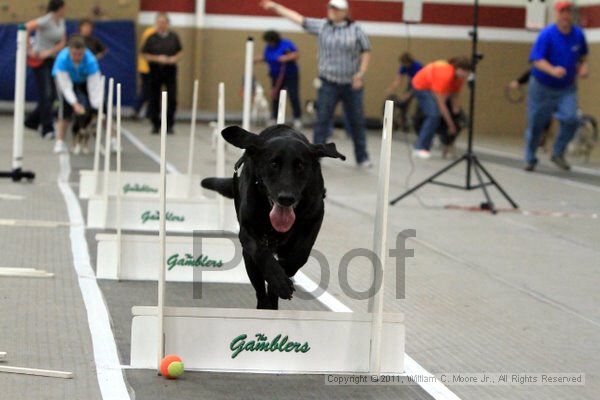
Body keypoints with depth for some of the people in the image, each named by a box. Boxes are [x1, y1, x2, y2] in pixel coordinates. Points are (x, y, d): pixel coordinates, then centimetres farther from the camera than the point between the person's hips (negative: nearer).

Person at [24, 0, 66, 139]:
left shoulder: (61, 21, 7)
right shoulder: (46, 21, -16)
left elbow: (62, 43, 4)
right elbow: (25, 28, -26)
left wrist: (49, 52, -12)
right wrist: (29, 49, -23)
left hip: (52, 59, 7)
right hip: (39, 60, -7)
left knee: (52, 95, 9)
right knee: (46, 94, -9)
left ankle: (32, 120, 26)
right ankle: (47, 129, -7)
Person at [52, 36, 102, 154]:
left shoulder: (90, 61, -36)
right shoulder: (62, 59, -36)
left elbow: (95, 87, -36)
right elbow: (66, 86, -35)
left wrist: (97, 107, -45)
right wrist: (75, 104, -45)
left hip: (85, 81, 1)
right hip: (67, 79, -1)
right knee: (67, 108, -20)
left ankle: (112, 140, 2)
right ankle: (60, 142, -12)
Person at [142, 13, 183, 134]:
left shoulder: (174, 37, 5)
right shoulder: (152, 38, -1)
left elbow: (179, 52, 13)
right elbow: (145, 55, 0)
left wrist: (174, 58, -8)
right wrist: (157, 58, -14)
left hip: (170, 70, 1)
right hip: (156, 70, -1)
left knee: (172, 99, -4)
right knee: (154, 99, 4)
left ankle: (169, 124, 5)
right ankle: (155, 124, 14)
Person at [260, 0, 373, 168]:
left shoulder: (355, 29, -1)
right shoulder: (321, 26, 4)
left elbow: (366, 51, 2)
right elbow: (298, 18, 5)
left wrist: (361, 73, -9)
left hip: (352, 85, -1)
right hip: (329, 83, 1)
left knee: (356, 122, 7)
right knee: (322, 120, -3)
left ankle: (362, 158, 18)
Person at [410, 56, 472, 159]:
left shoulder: (459, 76, -16)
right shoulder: (445, 75, -39)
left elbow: (454, 97, -8)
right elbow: (441, 103, -36)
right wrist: (451, 124, -32)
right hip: (422, 87, -9)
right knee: (434, 115, -26)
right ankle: (419, 148, -26)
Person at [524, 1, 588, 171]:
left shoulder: (578, 34, -4)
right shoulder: (547, 34, -17)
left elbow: (582, 55, 16)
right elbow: (536, 60, -23)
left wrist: (583, 66, -5)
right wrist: (552, 70, -40)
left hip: (567, 88, 2)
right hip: (542, 86, -2)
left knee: (571, 119, -18)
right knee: (536, 124, 5)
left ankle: (558, 154, 4)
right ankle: (530, 159, 26)